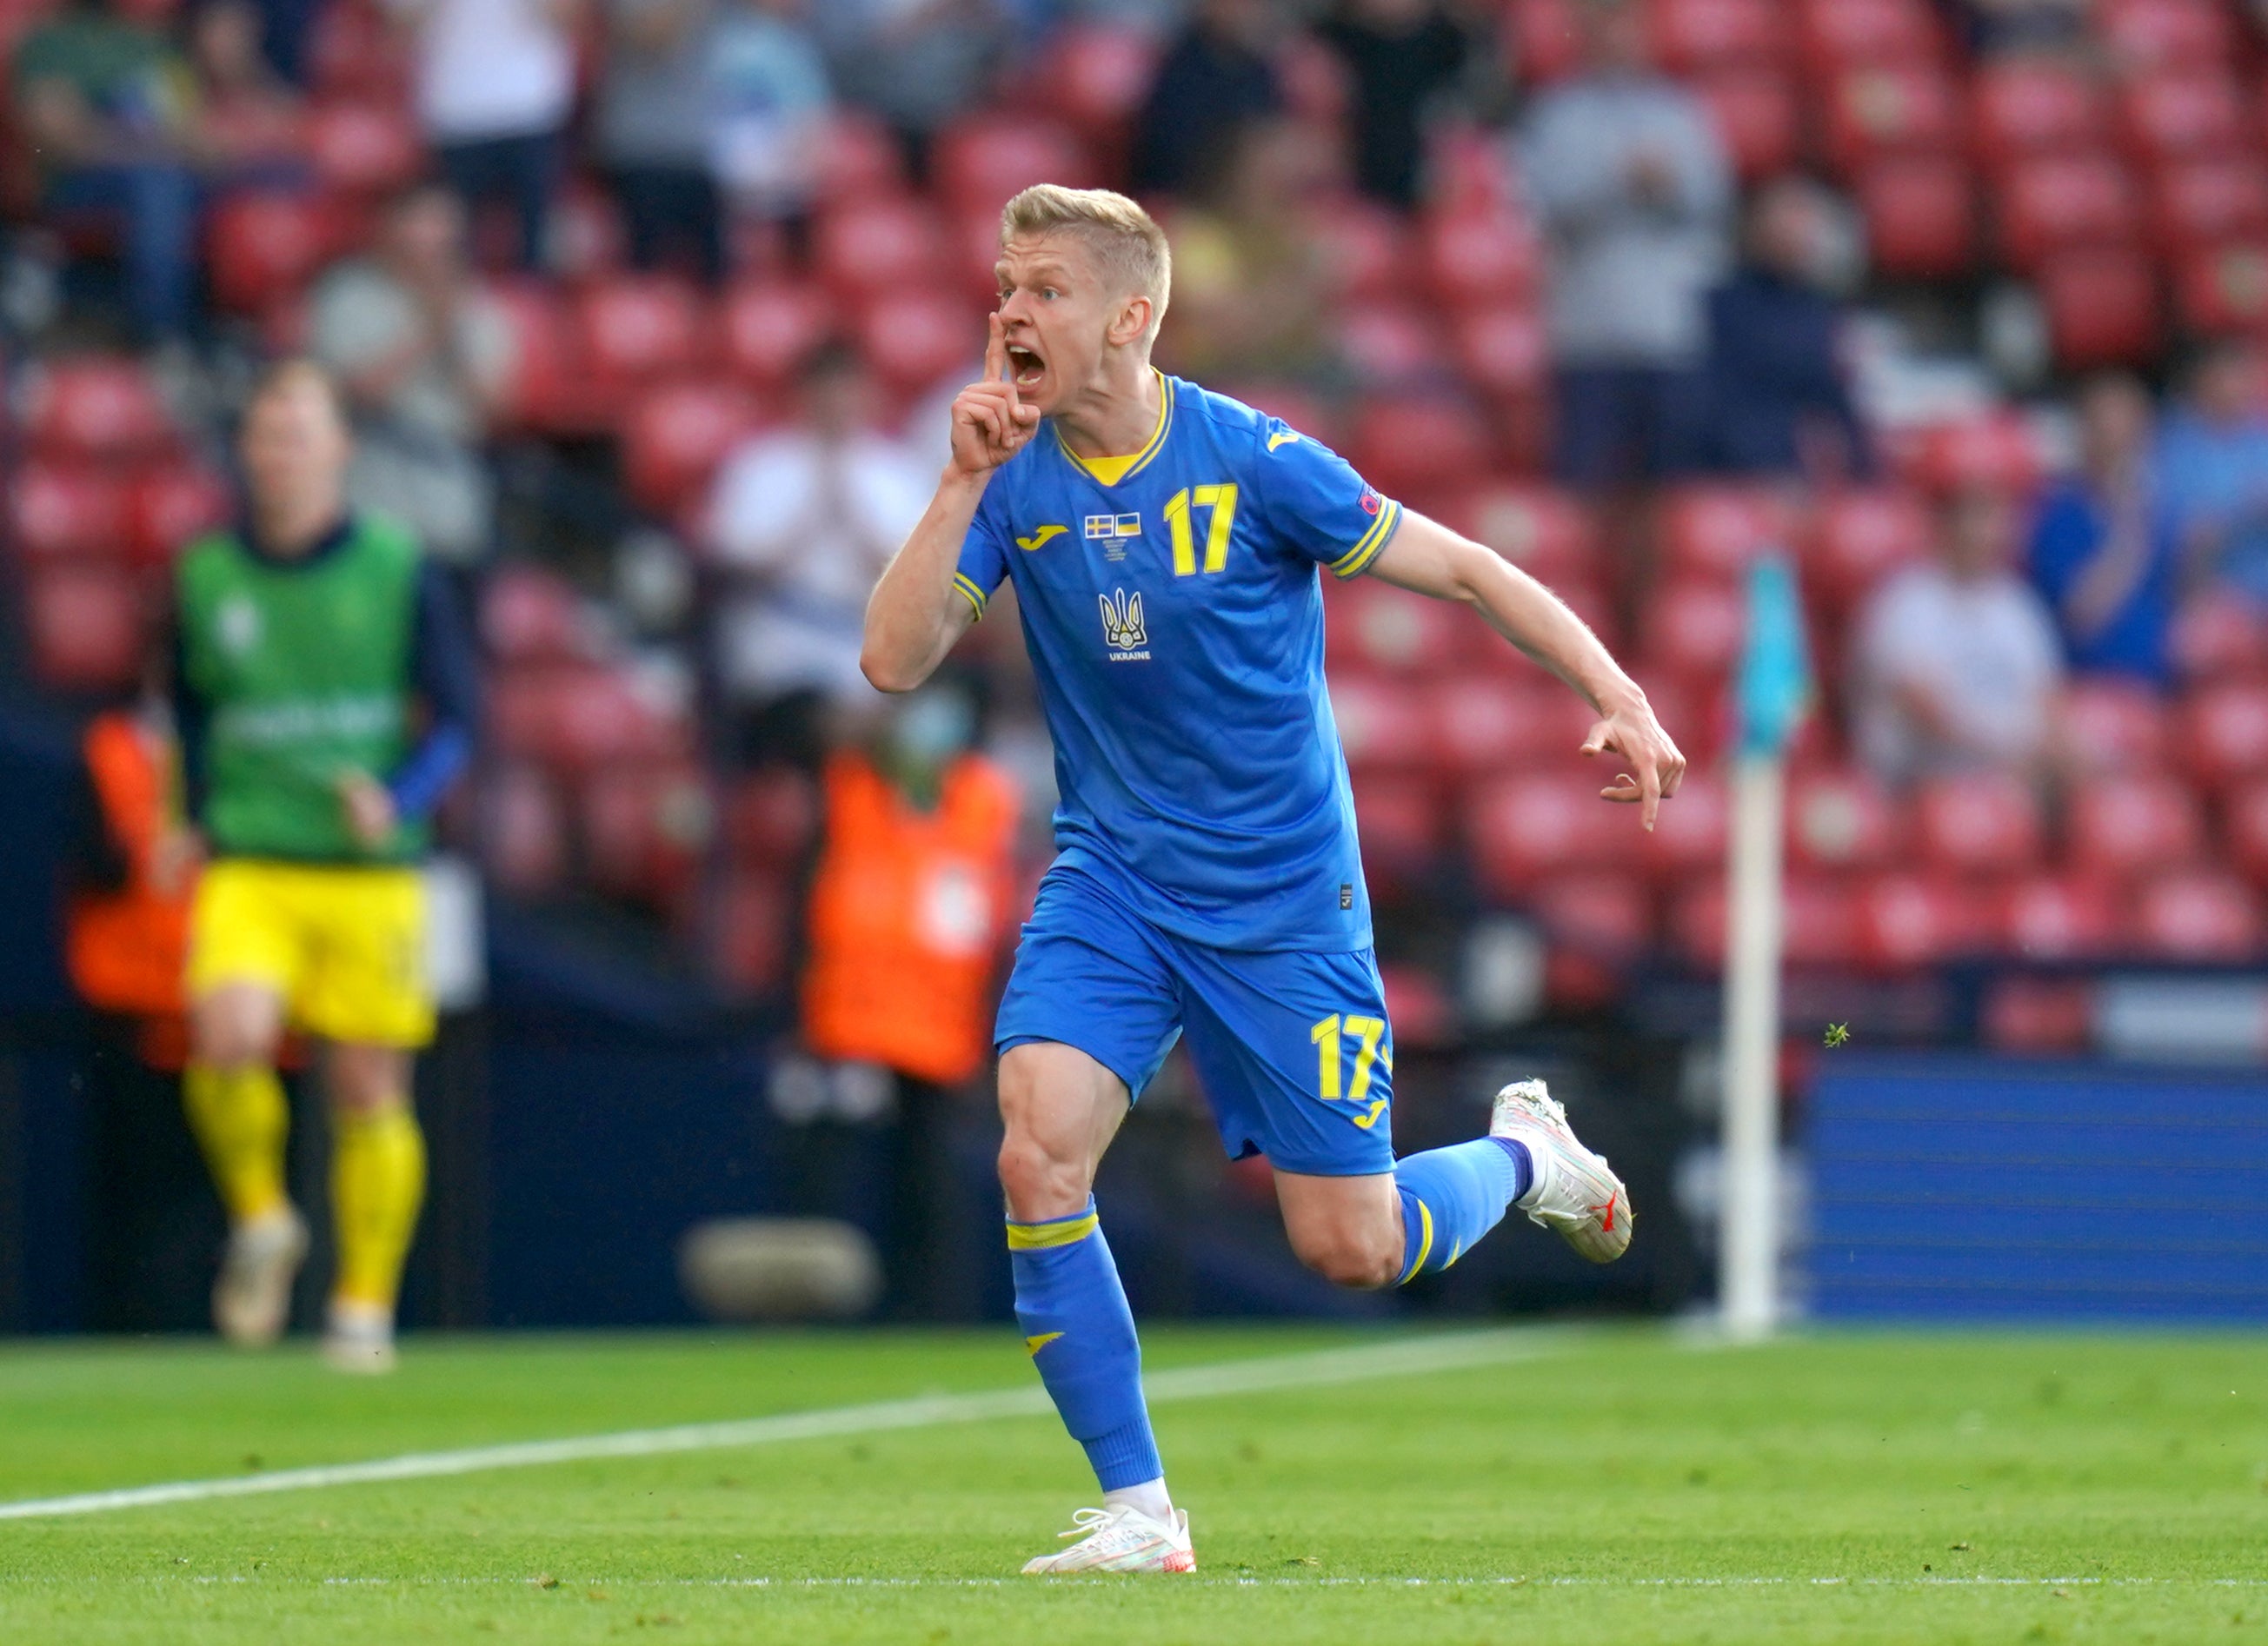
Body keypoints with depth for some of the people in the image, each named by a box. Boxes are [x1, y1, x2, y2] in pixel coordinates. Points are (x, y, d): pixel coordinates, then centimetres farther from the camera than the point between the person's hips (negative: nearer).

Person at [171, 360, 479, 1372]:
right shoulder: (207, 578, 7)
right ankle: (260, 1219, 3)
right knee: (229, 1037, -23)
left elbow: (455, 720, 2)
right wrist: (199, 817, 9)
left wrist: (397, 800, -15)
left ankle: (365, 1303, 17)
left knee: (369, 1089, 1)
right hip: (248, 867, 1)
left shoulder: (398, 571, 1)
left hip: (369, 871, -1)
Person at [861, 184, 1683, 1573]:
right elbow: (895, 661, -12)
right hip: (1110, 879, 3)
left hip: (1282, 892, -3)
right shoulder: (1015, 477, -4)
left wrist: (1619, 698, -17)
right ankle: (1138, 1512, -9)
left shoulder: (1252, 463, -15)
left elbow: (1462, 568, -8)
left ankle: (1524, 1154, 34)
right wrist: (963, 483, -21)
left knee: (1351, 1249, -1)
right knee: (1039, 1157, -21)